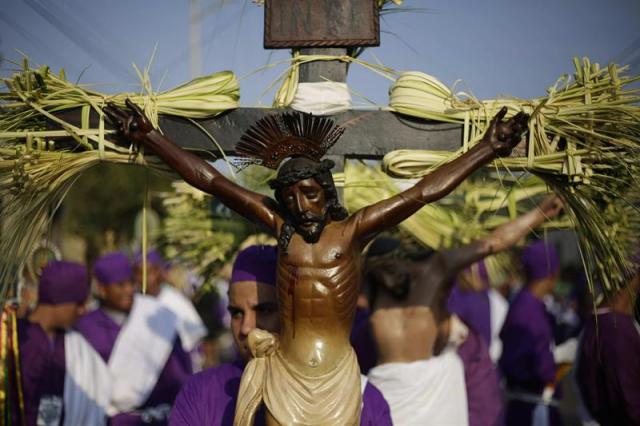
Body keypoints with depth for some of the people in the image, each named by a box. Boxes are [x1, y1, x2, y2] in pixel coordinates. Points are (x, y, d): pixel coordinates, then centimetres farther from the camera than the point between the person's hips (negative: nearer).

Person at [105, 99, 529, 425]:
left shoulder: (352, 230, -2)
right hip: (284, 373, 1)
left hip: (336, 375, -1)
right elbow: (211, 180, 3)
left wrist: (487, 150, -13)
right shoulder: (281, 226, 2)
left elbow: (423, 192, -7)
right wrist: (149, 137, 3)